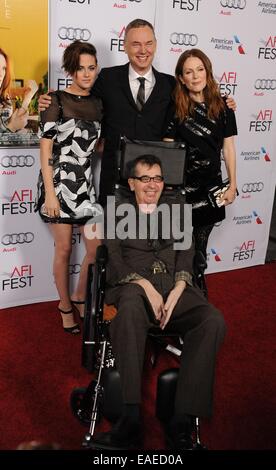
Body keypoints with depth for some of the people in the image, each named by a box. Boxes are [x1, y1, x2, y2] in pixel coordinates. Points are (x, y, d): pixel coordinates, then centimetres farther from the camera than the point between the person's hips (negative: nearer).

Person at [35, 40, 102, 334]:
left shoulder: (98, 103, 8)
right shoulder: (56, 101, -7)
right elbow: (45, 148, -10)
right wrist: (50, 194, -14)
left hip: (86, 183, 5)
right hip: (59, 182, -5)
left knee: (97, 248, 5)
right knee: (64, 249, 5)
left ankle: (80, 297, 29)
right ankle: (65, 305, 26)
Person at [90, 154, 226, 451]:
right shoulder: (117, 213, 18)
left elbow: (186, 254, 13)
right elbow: (114, 259, 5)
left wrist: (176, 292, -7)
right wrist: (147, 287, -13)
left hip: (175, 287, 3)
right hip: (134, 285, -2)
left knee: (213, 322, -29)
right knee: (130, 312, -40)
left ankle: (182, 423, -27)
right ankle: (131, 421, -38)